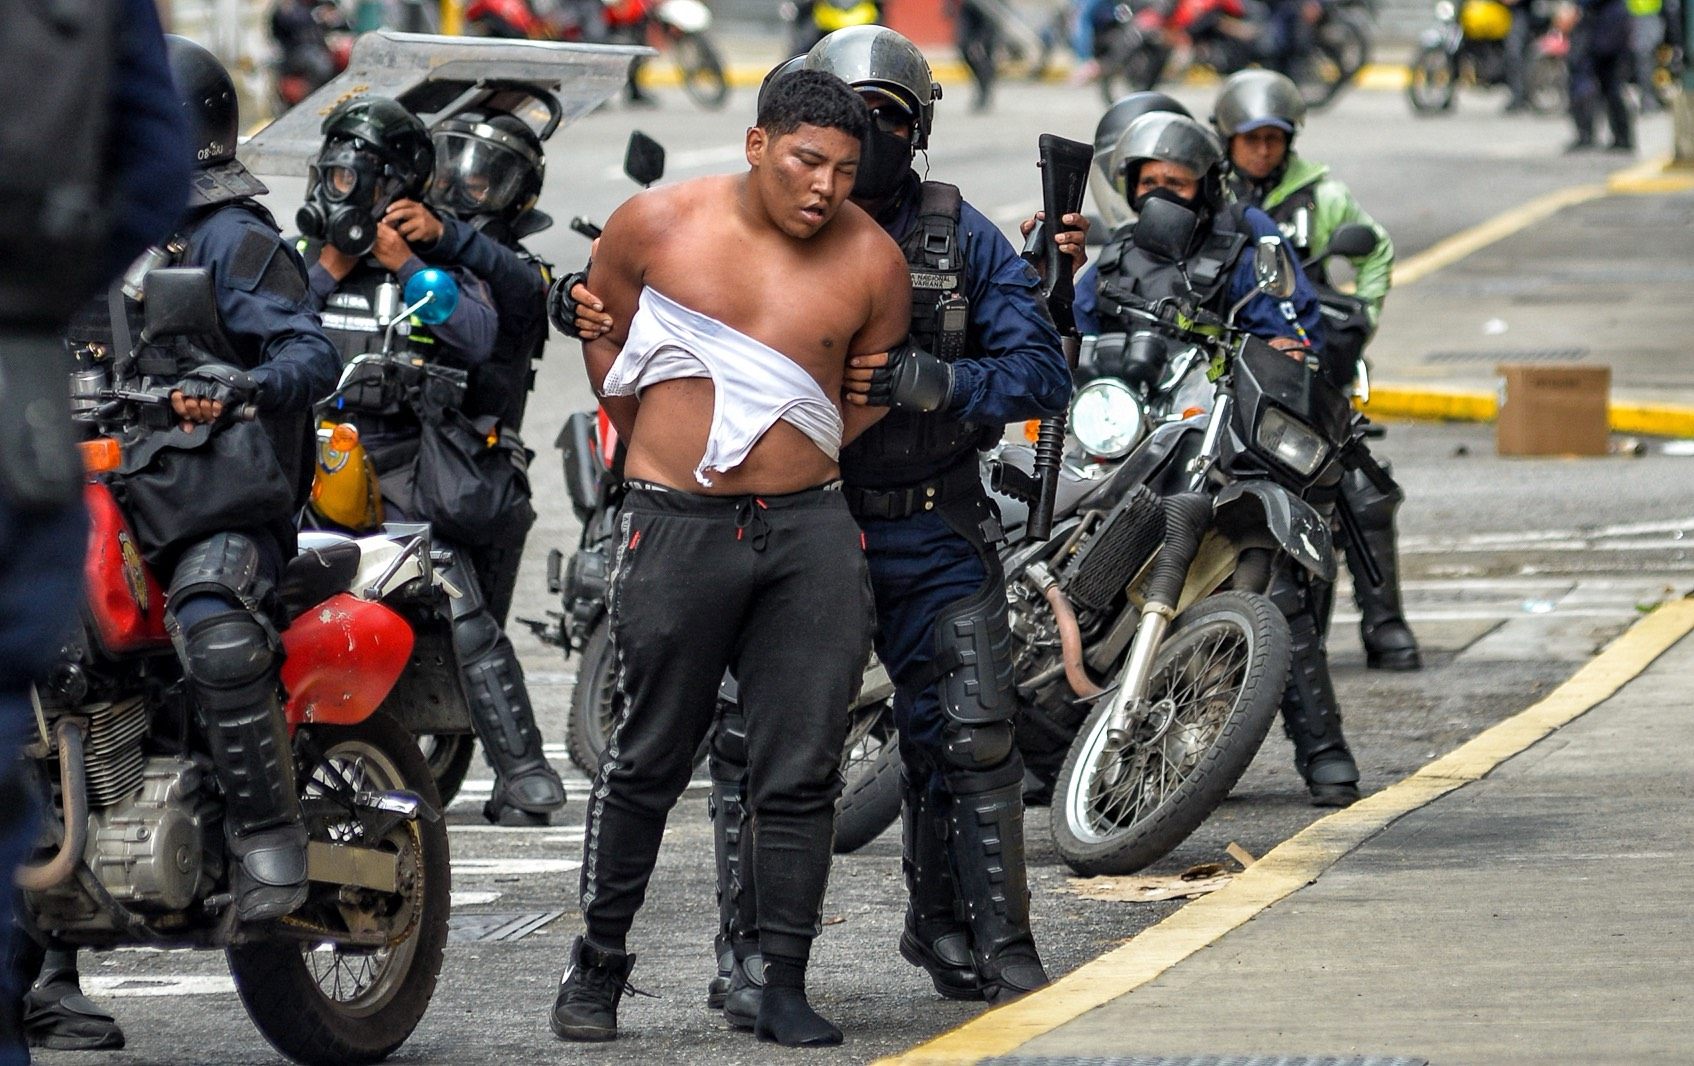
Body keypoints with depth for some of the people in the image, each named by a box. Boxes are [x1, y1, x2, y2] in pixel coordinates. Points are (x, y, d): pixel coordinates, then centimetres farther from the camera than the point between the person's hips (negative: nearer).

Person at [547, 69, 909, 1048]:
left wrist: (800, 466, 12)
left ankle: (785, 988, 6)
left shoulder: (873, 261, 1)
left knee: (803, 773, 0)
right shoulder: (658, 224, -2)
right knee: (649, 760, 5)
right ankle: (597, 966, 16)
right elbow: (605, 337, 15)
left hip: (809, 527, 1)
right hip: (677, 526, -1)